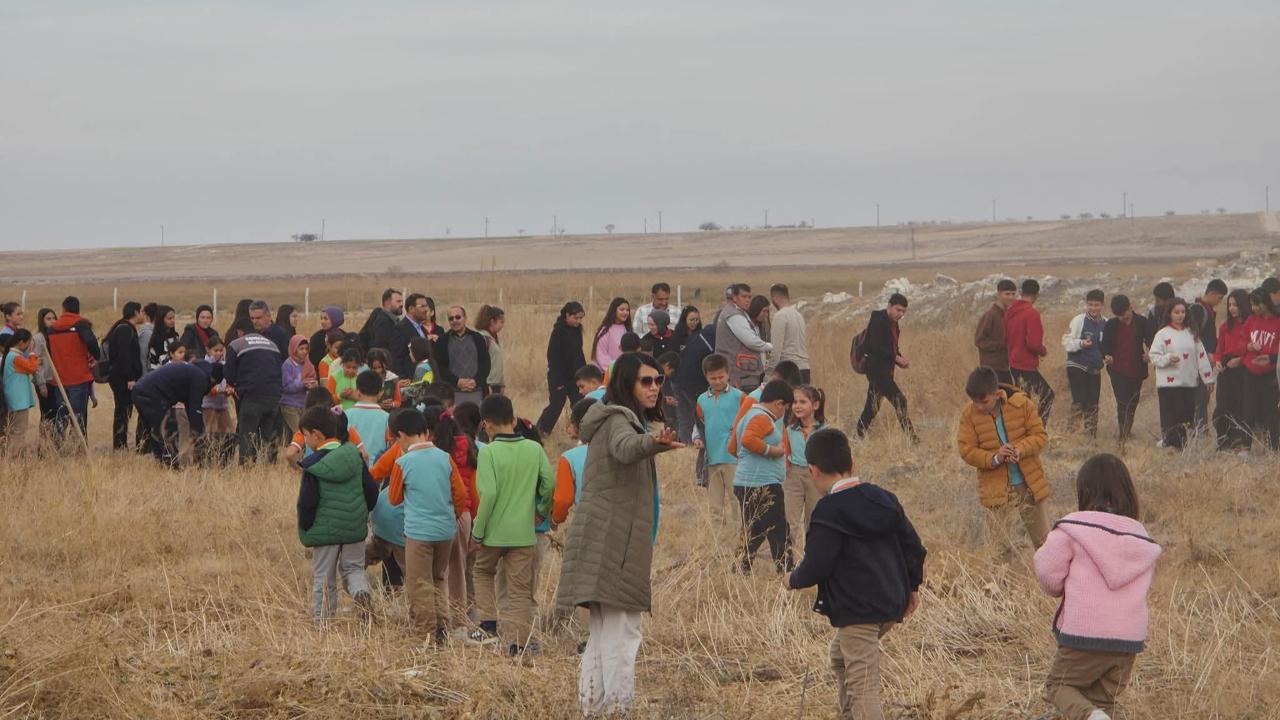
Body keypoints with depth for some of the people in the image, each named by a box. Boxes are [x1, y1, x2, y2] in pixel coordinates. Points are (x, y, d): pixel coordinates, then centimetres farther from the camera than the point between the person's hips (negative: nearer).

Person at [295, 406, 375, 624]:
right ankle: (360, 590, -13)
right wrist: (363, 514, 21)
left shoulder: (313, 465, -13)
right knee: (353, 567, 17)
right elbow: (370, 490, 5)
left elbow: (307, 501, -15)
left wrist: (305, 528, 0)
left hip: (324, 530, -4)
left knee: (323, 578, 6)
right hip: (355, 528, 4)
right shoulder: (354, 456, 1)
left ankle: (322, 621, 7)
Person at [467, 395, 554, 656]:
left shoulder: (488, 452, -12)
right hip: (524, 532, 2)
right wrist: (542, 512, 16)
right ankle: (518, 641, -1)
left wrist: (478, 531, -11)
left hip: (494, 531, -2)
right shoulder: (534, 449, -1)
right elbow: (550, 483, -1)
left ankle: (489, 626, 16)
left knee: (483, 571, 24)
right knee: (520, 589, 7)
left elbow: (489, 493, -18)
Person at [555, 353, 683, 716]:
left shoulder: (628, 419, 20)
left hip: (607, 546, 11)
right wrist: (654, 443, -58)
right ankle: (618, 708, -16)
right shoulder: (619, 420, -13)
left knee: (601, 636, 13)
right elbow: (625, 448, -38)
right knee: (621, 634, -13)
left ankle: (592, 707, 16)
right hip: (614, 545, -11)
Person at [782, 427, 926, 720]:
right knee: (841, 656, 29)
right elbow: (913, 546, 13)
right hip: (893, 605, 9)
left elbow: (816, 567, -15)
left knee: (862, 686, -9)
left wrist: (792, 580, 5)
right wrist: (912, 586, 25)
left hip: (857, 611, -9)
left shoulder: (828, 512, -14)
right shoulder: (884, 499, 9)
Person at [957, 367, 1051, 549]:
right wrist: (994, 458, -24)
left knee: (1042, 541, 11)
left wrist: (1020, 449, -25)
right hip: (996, 489, 0)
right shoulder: (969, 414, -7)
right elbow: (966, 450, -7)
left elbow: (1041, 436, -6)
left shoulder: (1022, 404, -8)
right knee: (999, 546, 1)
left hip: (1029, 484, 0)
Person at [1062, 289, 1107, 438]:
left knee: (1093, 405, 9)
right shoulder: (1079, 320, -6)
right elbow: (1066, 342, -7)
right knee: (1079, 402, -13)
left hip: (1095, 369, 5)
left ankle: (1091, 435, 17)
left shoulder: (1106, 324, 6)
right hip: (1077, 366, -5)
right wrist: (1081, 343, -24)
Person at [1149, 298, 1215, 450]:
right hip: (1169, 383, -4)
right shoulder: (1163, 334, 1)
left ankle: (1184, 446, 9)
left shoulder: (1191, 334, 13)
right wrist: (1168, 358, -22)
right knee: (1171, 417, -8)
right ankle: (1170, 445, -4)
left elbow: (1201, 356, 12)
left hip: (1189, 382, 4)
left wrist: (1208, 378, 8)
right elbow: (1154, 356, -3)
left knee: (1188, 416, 3)